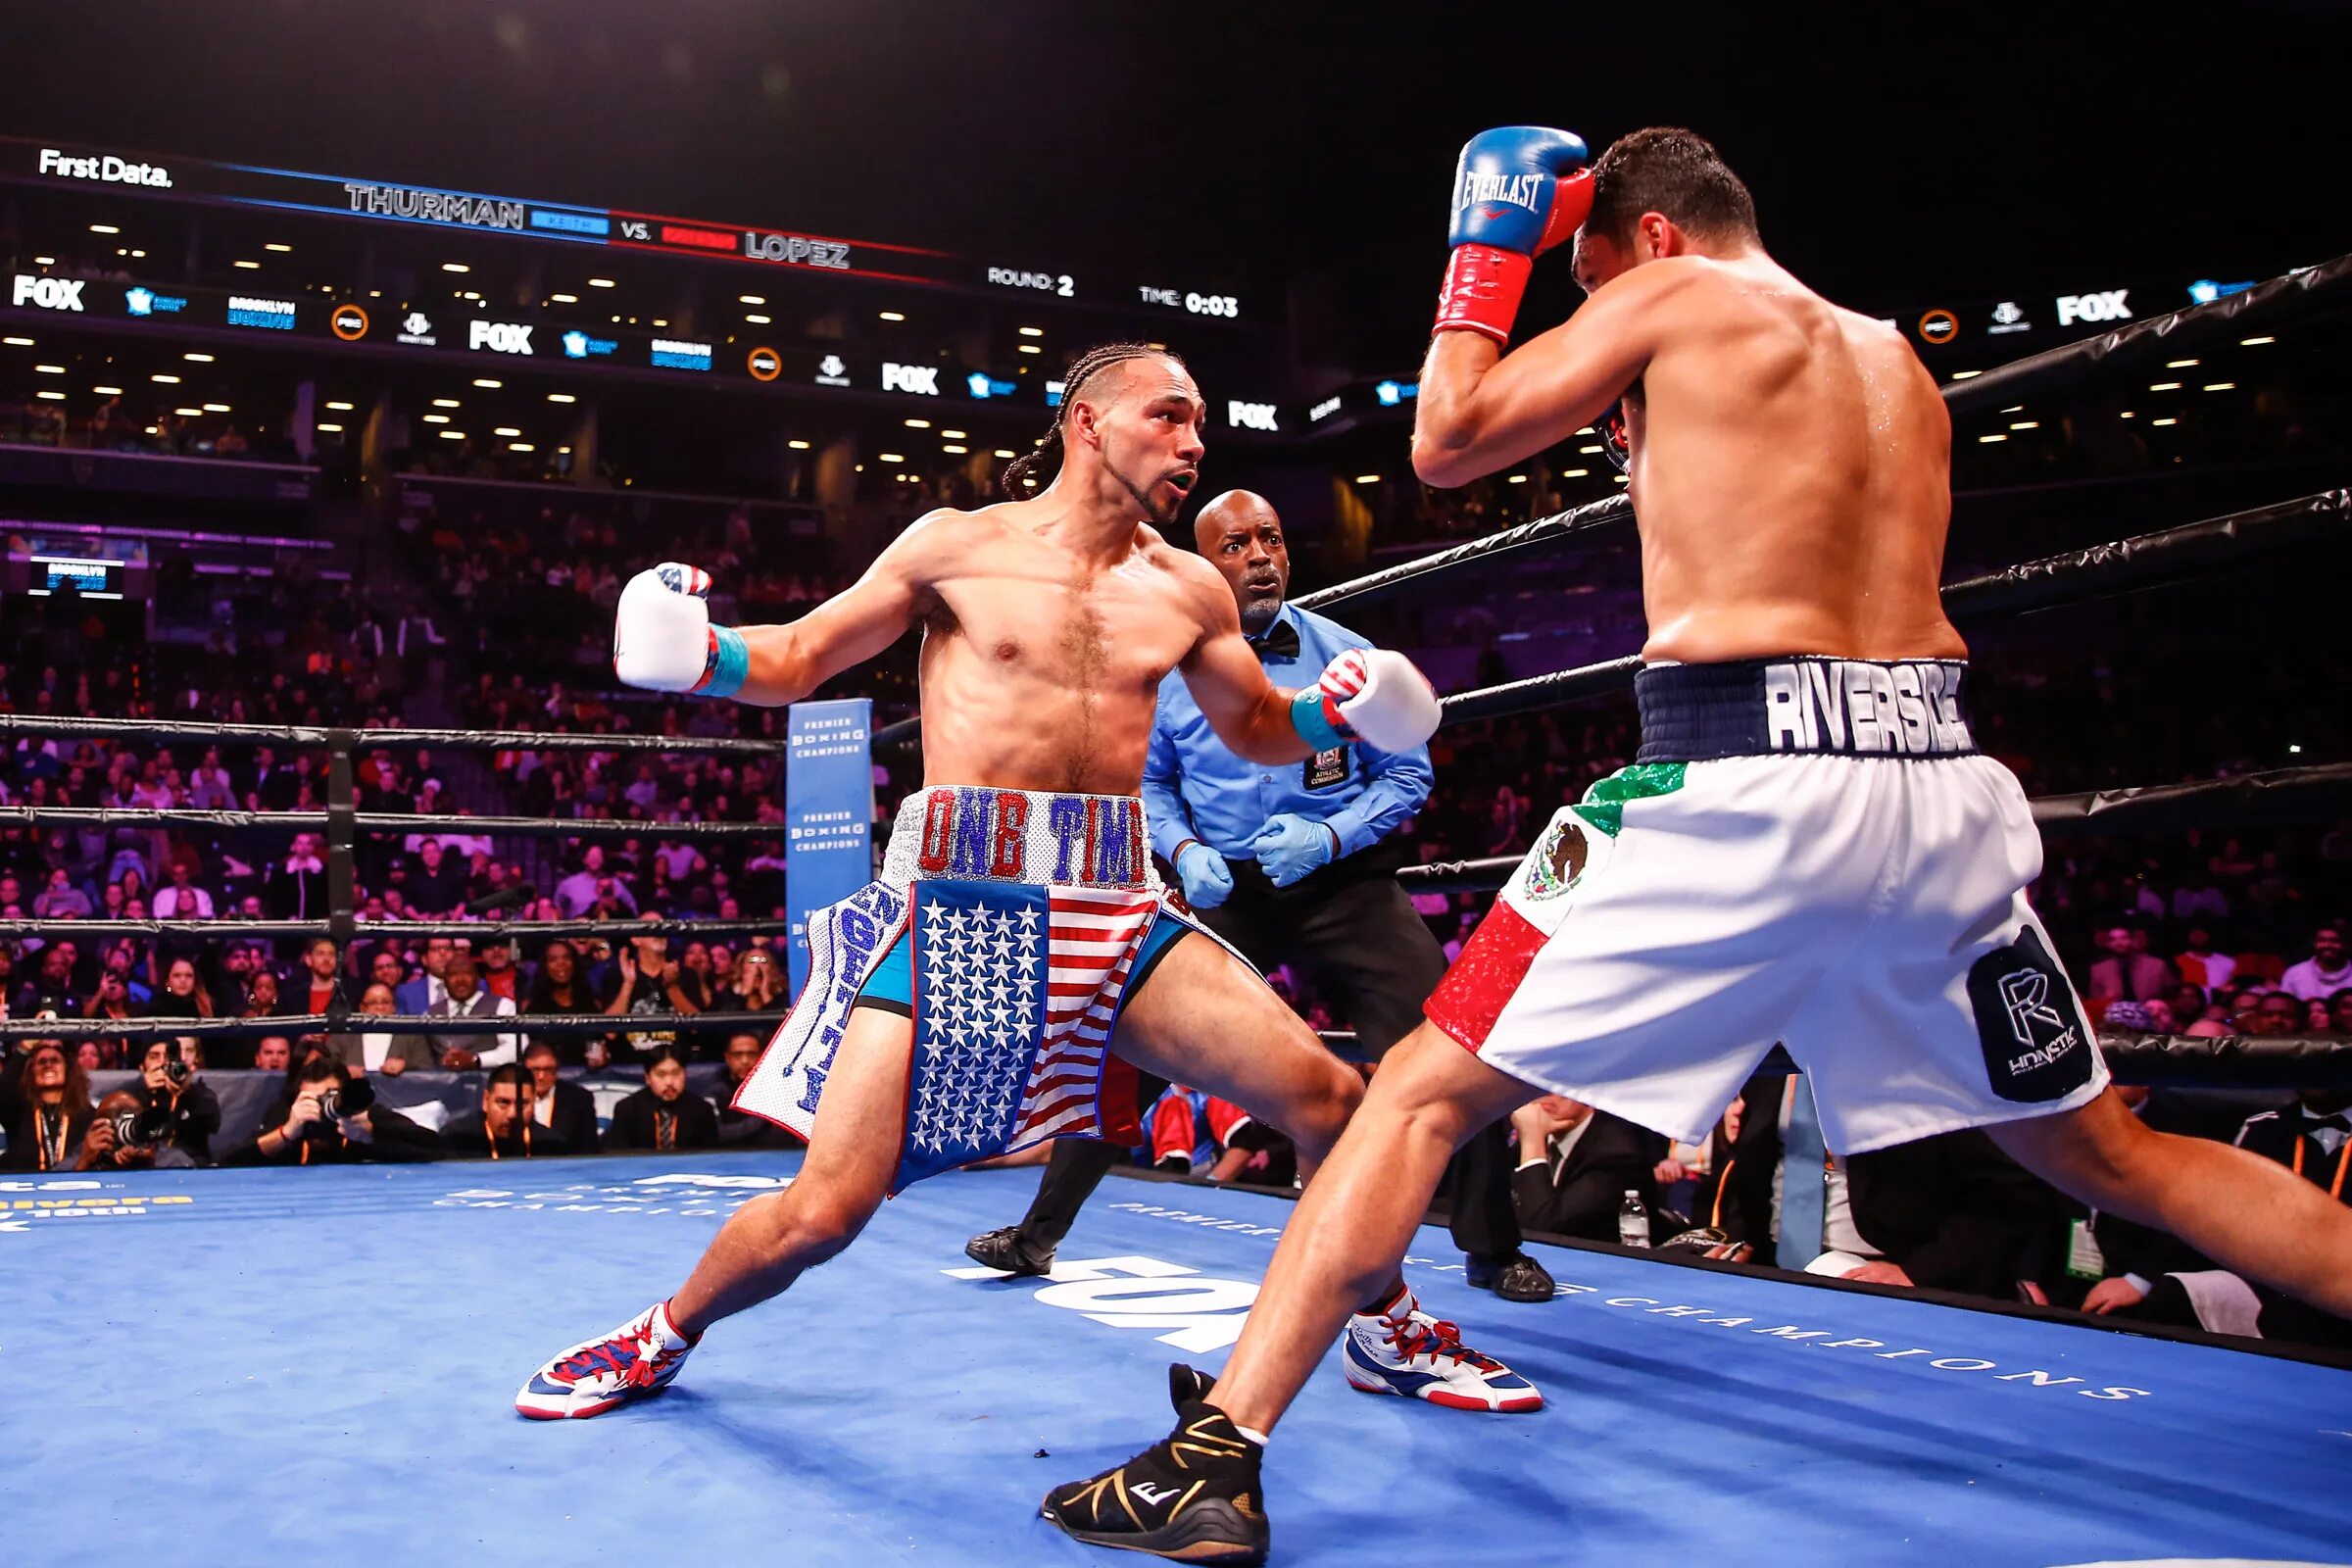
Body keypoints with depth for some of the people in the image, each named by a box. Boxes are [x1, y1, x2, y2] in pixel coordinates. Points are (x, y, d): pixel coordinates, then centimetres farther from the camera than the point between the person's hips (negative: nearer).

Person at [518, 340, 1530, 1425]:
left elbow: (1255, 730, 26)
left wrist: (1337, 712, 5)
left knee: (1329, 1101, -9)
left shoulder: (1188, 590, 12)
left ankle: (1387, 1331, 18)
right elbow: (798, 661, 11)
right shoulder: (957, 547, 4)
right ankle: (662, 1337, 22)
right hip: (955, 903, -3)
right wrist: (696, 653, -9)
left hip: (1117, 911, 4)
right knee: (824, 1211, -9)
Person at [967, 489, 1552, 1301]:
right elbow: (1148, 783, 16)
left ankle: (1493, 1250, 8)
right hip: (1225, 891, 1)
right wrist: (1184, 849, -4)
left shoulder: (1345, 654, -3)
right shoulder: (1169, 670, 2)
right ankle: (1037, 1234, 15)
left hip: (1344, 885, -1)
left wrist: (1329, 835, -15)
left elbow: (1407, 774, 1)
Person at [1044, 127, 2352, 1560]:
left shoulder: (1676, 294, 6)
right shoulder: (1894, 360, 23)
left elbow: (1448, 443, 9)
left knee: (1427, 1095, 1)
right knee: (2109, 1155, 23)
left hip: (1745, 779, -6)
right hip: (1942, 782, 6)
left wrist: (1487, 255, 21)